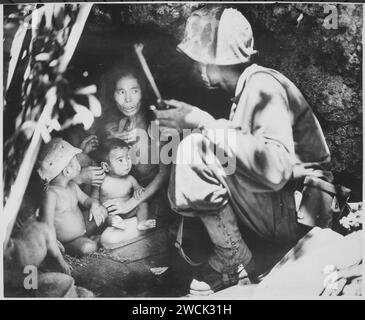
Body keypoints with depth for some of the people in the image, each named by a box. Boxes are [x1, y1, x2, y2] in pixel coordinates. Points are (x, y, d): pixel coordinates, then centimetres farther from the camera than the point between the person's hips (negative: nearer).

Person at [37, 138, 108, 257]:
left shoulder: (73, 186, 0)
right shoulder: (51, 194, -26)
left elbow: (85, 199, 13)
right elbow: (48, 224, -25)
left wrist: (94, 205, -11)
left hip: (82, 229, 8)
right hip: (67, 241, -7)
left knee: (102, 211, 3)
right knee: (88, 247, -30)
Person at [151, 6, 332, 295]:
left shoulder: (262, 84, -18)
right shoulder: (248, 88, 11)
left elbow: (276, 169, -34)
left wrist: (204, 122, -28)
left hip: (296, 213, -9)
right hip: (278, 202, 9)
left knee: (195, 152, -23)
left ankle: (235, 263, -10)